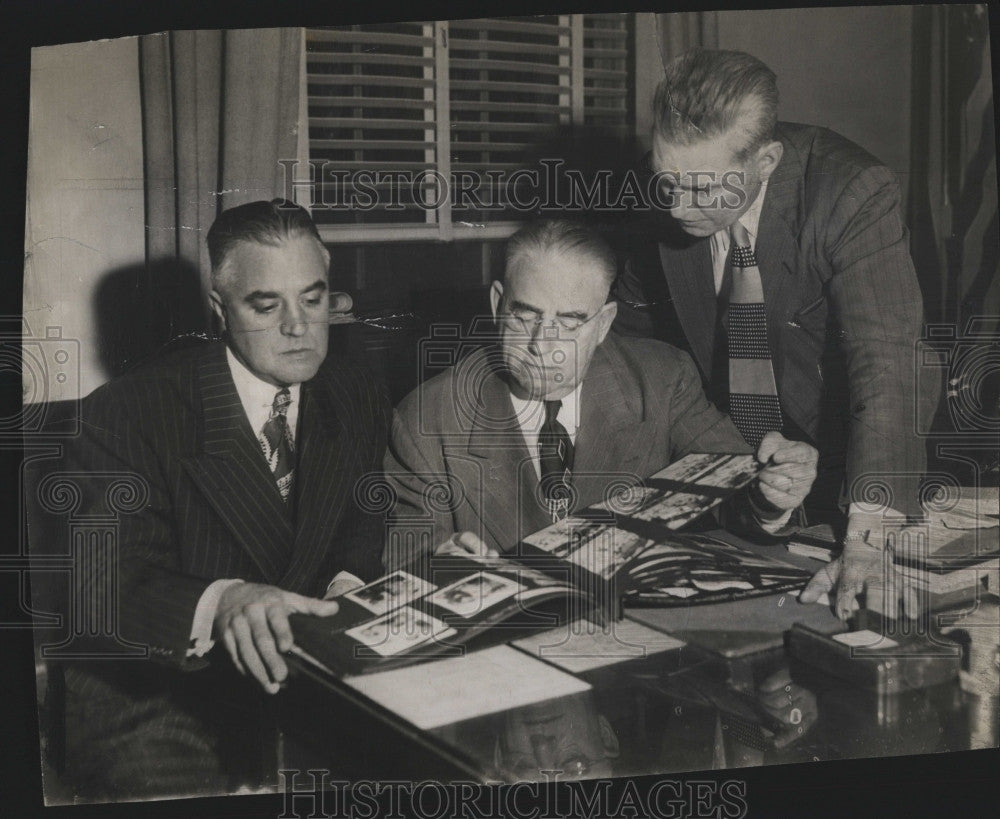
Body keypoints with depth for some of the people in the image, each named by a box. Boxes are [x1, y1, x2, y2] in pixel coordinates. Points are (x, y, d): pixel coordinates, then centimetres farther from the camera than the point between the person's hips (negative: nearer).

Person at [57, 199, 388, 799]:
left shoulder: (359, 400, 5)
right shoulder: (127, 415, -11)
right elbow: (105, 588, -18)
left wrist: (348, 581, -8)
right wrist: (219, 603, -40)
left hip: (311, 684, 4)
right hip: (154, 700, -4)